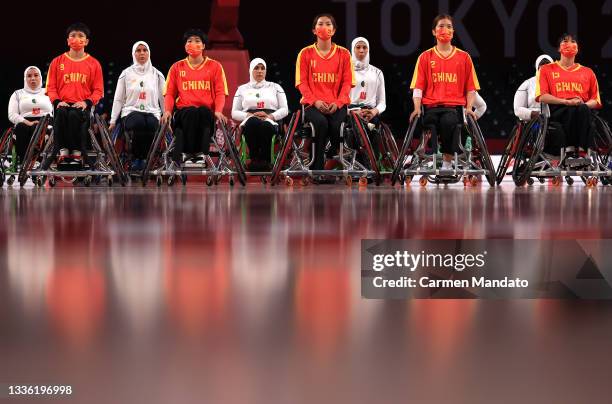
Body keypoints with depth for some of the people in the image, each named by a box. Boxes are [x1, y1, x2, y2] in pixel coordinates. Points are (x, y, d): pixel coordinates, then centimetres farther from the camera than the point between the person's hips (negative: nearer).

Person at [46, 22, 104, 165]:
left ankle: (77, 152, -27)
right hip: (63, 104, 1)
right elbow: (51, 87, 12)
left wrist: (86, 102, -10)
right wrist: (57, 101, -8)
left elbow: (98, 90, 9)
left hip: (82, 105, -1)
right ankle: (63, 151, -30)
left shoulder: (94, 64, 12)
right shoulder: (57, 62, 14)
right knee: (61, 113, -35)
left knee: (74, 115, -36)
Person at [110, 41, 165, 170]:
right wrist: (113, 121, 7)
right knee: (139, 123, -38)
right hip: (131, 111, -1)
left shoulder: (157, 75, 14)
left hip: (152, 112, 1)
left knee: (151, 125, -37)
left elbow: (164, 99, 16)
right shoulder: (126, 74, 11)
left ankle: (142, 158, -19)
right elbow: (118, 99, 12)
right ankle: (136, 158, -21)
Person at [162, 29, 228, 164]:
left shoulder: (215, 66, 14)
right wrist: (167, 111, -6)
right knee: (190, 113, -38)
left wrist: (218, 111, -11)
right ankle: (185, 153, -41)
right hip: (183, 111, 0)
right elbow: (170, 93, 13)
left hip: (206, 111, 0)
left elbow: (220, 92, 7)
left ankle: (200, 152, -42)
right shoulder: (177, 68, 17)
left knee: (204, 112, -38)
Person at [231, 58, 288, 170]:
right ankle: (254, 160, -39)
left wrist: (271, 116, -9)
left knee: (265, 126, -41)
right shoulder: (242, 89, 23)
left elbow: (284, 110, 12)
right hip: (250, 122, 1)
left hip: (270, 122, 0)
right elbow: (234, 113, 14)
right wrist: (248, 115, -7)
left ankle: (265, 160, -38)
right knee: (252, 123, -41)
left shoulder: (275, 87, 22)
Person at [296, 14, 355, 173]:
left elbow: (347, 82, 5)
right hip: (313, 104, -1)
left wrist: (337, 103, -12)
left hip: (336, 104, 1)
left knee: (336, 125, -31)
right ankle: (317, 166, -26)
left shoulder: (343, 54, 11)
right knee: (321, 123, -33)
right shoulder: (306, 53, 10)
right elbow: (302, 82, 3)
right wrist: (315, 101, -13)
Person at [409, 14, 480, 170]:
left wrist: (469, 108, -3)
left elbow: (470, 88, 13)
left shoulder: (464, 57, 14)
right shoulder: (425, 57, 14)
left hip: (454, 106, -1)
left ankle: (447, 163, -24)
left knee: (448, 122, -36)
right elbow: (418, 87, 8)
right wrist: (417, 109, -6)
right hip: (431, 107, 1)